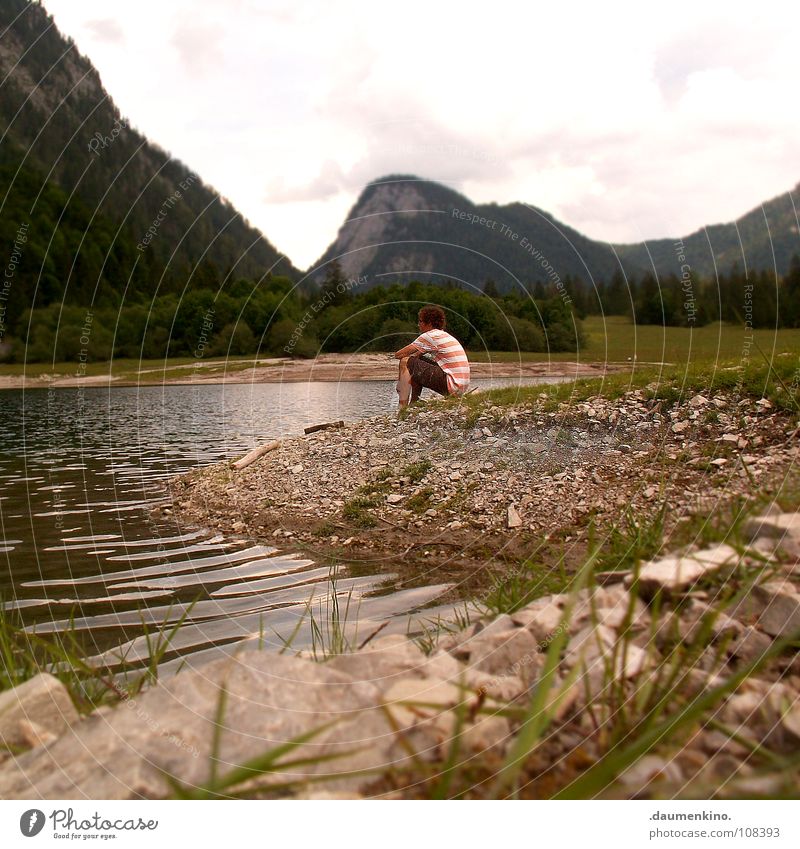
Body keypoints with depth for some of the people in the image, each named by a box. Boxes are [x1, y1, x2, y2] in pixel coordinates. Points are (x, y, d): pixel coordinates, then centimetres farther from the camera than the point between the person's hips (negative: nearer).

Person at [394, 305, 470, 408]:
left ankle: (403, 408, -9)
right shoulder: (446, 335, 22)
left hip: (452, 386, -10)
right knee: (416, 366, 24)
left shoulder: (429, 336, -6)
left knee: (405, 362, -5)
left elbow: (398, 355, -3)